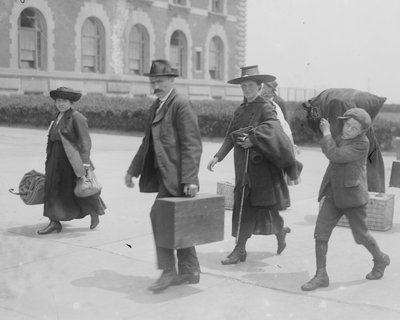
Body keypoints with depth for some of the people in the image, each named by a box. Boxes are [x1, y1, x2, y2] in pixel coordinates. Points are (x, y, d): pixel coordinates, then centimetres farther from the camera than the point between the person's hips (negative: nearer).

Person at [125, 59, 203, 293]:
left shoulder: (181, 105, -11)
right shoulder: (156, 107, 16)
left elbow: (192, 145, -17)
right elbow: (148, 142, 23)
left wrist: (190, 179, -23)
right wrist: (134, 170, 21)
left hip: (176, 176, -9)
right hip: (163, 175, 9)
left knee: (159, 215, -14)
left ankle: (168, 271, -5)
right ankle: (189, 270, 24)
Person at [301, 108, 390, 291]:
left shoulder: (362, 144, -15)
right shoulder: (340, 139, 9)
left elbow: (335, 155, -25)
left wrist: (326, 133, -14)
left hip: (353, 197, -6)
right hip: (333, 196, 6)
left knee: (361, 235, 10)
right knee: (320, 233, -4)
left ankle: (381, 260, 39)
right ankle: (321, 275, 3)